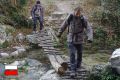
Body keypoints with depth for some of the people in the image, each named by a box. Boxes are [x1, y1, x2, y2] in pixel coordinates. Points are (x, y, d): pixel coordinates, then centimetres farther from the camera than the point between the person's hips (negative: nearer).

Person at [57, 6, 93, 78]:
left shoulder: (83, 19, -14)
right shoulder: (70, 17, -10)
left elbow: (89, 29, -17)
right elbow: (64, 25, 5)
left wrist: (90, 38, -32)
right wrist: (60, 33, 14)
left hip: (79, 40, 1)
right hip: (71, 40, 0)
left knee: (79, 53, 17)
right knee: (72, 55, -7)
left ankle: (78, 65, 43)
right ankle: (73, 71, -3)